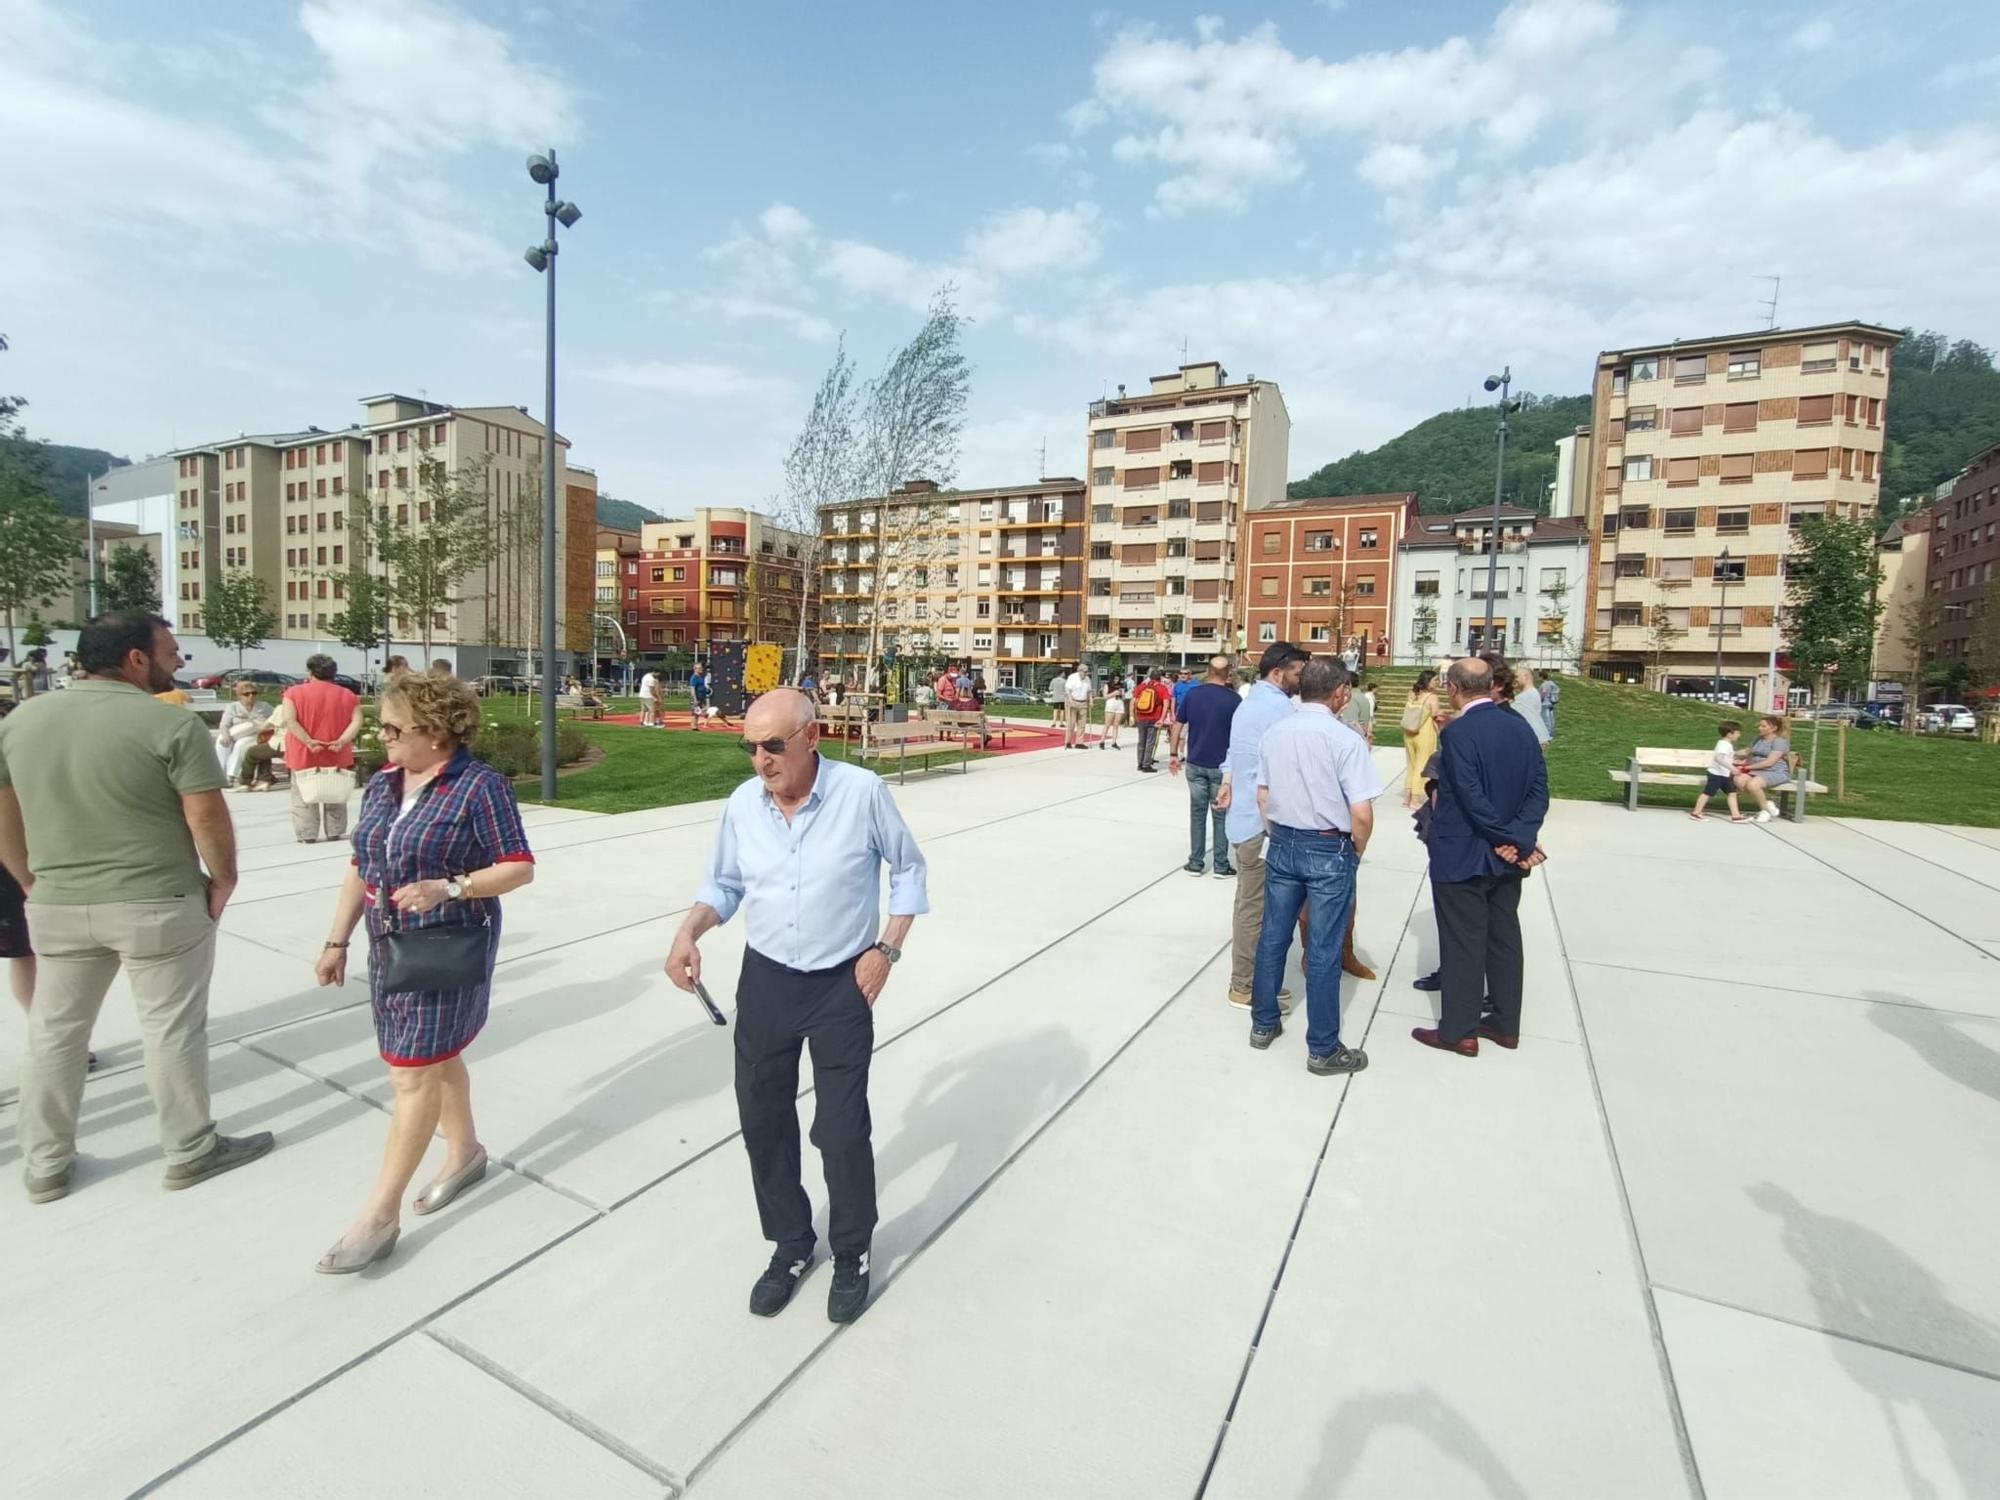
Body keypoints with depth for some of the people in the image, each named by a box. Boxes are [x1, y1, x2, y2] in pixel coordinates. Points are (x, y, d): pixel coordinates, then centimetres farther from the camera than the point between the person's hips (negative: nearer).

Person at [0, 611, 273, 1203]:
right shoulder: (172, 724, -16)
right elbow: (207, 815, -18)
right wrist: (223, 879, -4)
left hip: (57, 906, 6)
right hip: (158, 904, -5)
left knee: (54, 1032, 18)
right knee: (171, 1030, 6)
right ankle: (191, 1152, 19)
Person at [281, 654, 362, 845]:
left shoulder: (294, 692, -1)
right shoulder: (348, 695, 4)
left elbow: (289, 720, -14)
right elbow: (357, 722, -7)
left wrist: (308, 742, -16)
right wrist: (342, 741, -13)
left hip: (304, 755, -2)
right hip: (337, 755, 2)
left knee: (304, 798, 6)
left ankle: (307, 835, 5)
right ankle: (335, 832, 16)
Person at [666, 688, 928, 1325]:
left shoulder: (862, 792, -17)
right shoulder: (742, 803, -5)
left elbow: (908, 869, -4)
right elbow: (723, 884, 8)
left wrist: (887, 948, -10)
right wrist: (689, 932, -10)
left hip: (843, 985, -4)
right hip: (765, 982, 4)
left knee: (842, 1128, 4)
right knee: (762, 1119, 14)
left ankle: (852, 1253, 32)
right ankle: (790, 1244, 39)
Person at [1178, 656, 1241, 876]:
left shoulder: (1192, 694, -1)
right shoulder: (1234, 699, -9)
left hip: (1195, 764, 2)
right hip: (1222, 766, -2)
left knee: (1197, 813, 11)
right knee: (1221, 815, 7)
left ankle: (1195, 863, 15)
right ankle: (1221, 866, 12)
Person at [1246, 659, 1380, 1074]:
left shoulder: (1275, 733, 1)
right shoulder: (1346, 740, -16)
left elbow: (1263, 797, 7)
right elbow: (1362, 815, -17)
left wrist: (1279, 837, 17)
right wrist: (1356, 853, 0)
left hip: (1281, 844, 5)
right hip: (1329, 849, -5)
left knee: (1273, 936, 16)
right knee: (1323, 952, 4)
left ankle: (1264, 1023, 31)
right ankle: (1322, 1050, 17)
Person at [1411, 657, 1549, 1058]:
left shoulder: (1457, 733, -19)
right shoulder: (1520, 727, 3)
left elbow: (1471, 797, -22)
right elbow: (1539, 788, -1)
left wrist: (1509, 839, -13)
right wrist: (1522, 836, -9)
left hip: (1462, 856, -7)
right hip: (1506, 859, 7)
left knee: (1463, 943, 3)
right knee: (1504, 937, 16)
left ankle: (1459, 1030, 14)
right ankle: (1505, 1023, 28)